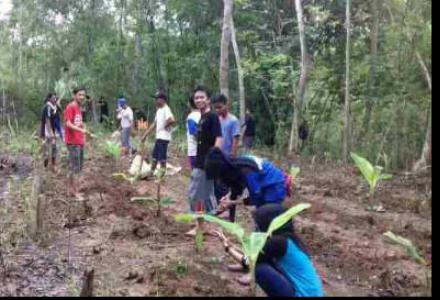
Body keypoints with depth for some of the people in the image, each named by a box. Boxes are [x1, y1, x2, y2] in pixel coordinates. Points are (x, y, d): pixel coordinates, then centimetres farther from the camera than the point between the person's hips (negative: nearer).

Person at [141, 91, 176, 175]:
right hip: (158, 137, 10)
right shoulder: (159, 110, 15)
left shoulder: (166, 109, -16)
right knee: (155, 157, 17)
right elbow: (154, 124, 19)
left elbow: (172, 120, -34)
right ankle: (151, 174, 27)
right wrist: (145, 135, 16)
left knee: (162, 159, -3)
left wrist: (165, 126, -16)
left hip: (164, 138, -10)